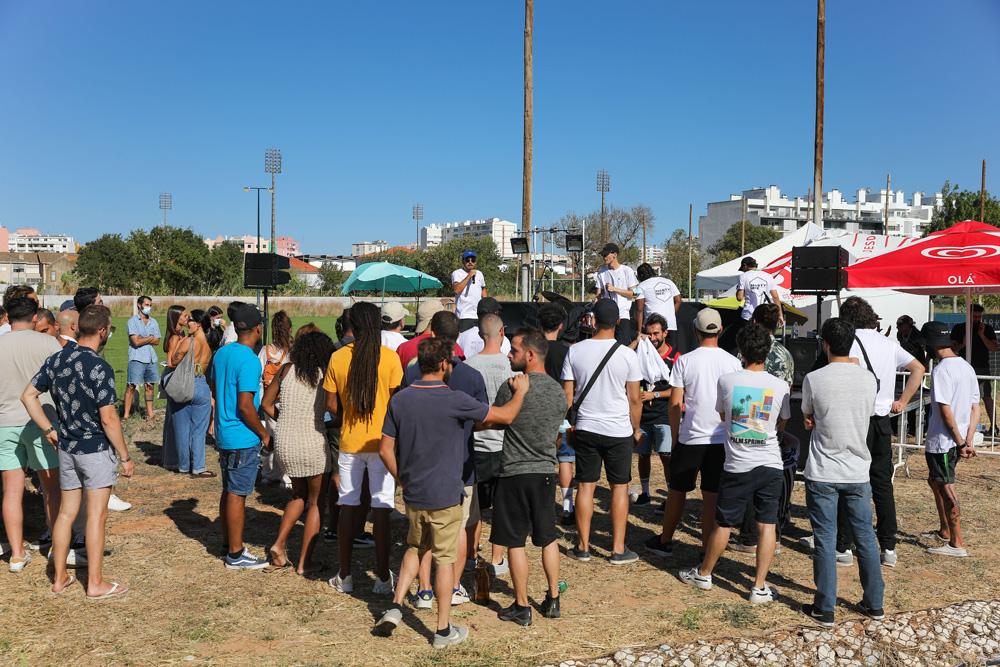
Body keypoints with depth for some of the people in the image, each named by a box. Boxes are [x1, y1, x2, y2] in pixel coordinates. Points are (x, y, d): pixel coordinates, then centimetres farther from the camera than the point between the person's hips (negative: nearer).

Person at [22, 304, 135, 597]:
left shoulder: (56, 360, 2)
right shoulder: (99, 368, -20)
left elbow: (29, 395, 7)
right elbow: (108, 419, -20)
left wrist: (49, 429, 12)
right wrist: (125, 456, -12)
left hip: (66, 447, 7)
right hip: (96, 449, -7)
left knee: (66, 512, 16)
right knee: (96, 515, 1)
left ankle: (60, 576, 25)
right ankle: (95, 582, 9)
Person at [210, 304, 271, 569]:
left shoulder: (221, 353, 7)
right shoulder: (249, 360, -21)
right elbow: (245, 406, -23)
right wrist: (264, 434, -12)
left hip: (224, 433, 9)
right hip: (243, 438, -9)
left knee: (229, 490, 17)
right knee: (237, 495, -1)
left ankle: (228, 543, 29)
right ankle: (235, 555, 7)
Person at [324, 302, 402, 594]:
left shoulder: (337, 358, -2)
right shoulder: (390, 358, -8)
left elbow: (331, 406, 1)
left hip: (349, 441, 2)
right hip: (382, 441, -2)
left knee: (348, 506, 10)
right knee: (381, 508, 3)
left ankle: (344, 576, 17)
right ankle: (383, 578, 8)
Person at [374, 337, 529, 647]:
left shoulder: (400, 400, -4)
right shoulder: (454, 401, -18)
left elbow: (386, 450, 1)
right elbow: (505, 415, -10)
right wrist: (520, 391, 9)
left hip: (413, 494, 5)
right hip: (445, 495, -4)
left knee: (416, 547, 25)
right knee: (445, 559, 8)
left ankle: (395, 606, 17)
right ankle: (444, 630, 18)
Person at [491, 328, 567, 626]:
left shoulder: (511, 388, -15)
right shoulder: (559, 391, 2)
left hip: (515, 473, -5)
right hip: (546, 471, 5)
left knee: (515, 543, 5)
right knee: (548, 538, 17)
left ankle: (522, 607, 12)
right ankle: (553, 600, 24)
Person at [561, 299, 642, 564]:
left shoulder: (575, 351, -4)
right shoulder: (626, 354, -8)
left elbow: (567, 396, 0)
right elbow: (634, 399, -3)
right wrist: (636, 429, 11)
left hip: (586, 429, 2)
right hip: (619, 431, -2)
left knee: (585, 486, 9)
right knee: (620, 487, 7)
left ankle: (583, 547, 16)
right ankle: (618, 549, 11)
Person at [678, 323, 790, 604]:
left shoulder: (727, 381, -7)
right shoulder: (780, 386, -5)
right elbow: (781, 424, 11)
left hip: (737, 467, 0)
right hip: (770, 465, 1)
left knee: (722, 524, 11)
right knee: (767, 526, 7)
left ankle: (703, 574, 29)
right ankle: (760, 587, 9)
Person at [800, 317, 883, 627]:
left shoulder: (814, 379, -11)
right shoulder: (868, 378, -1)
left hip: (823, 474, -3)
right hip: (858, 473, 3)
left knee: (825, 541, 3)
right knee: (866, 538, 14)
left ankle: (825, 608, 9)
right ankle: (874, 603, 25)